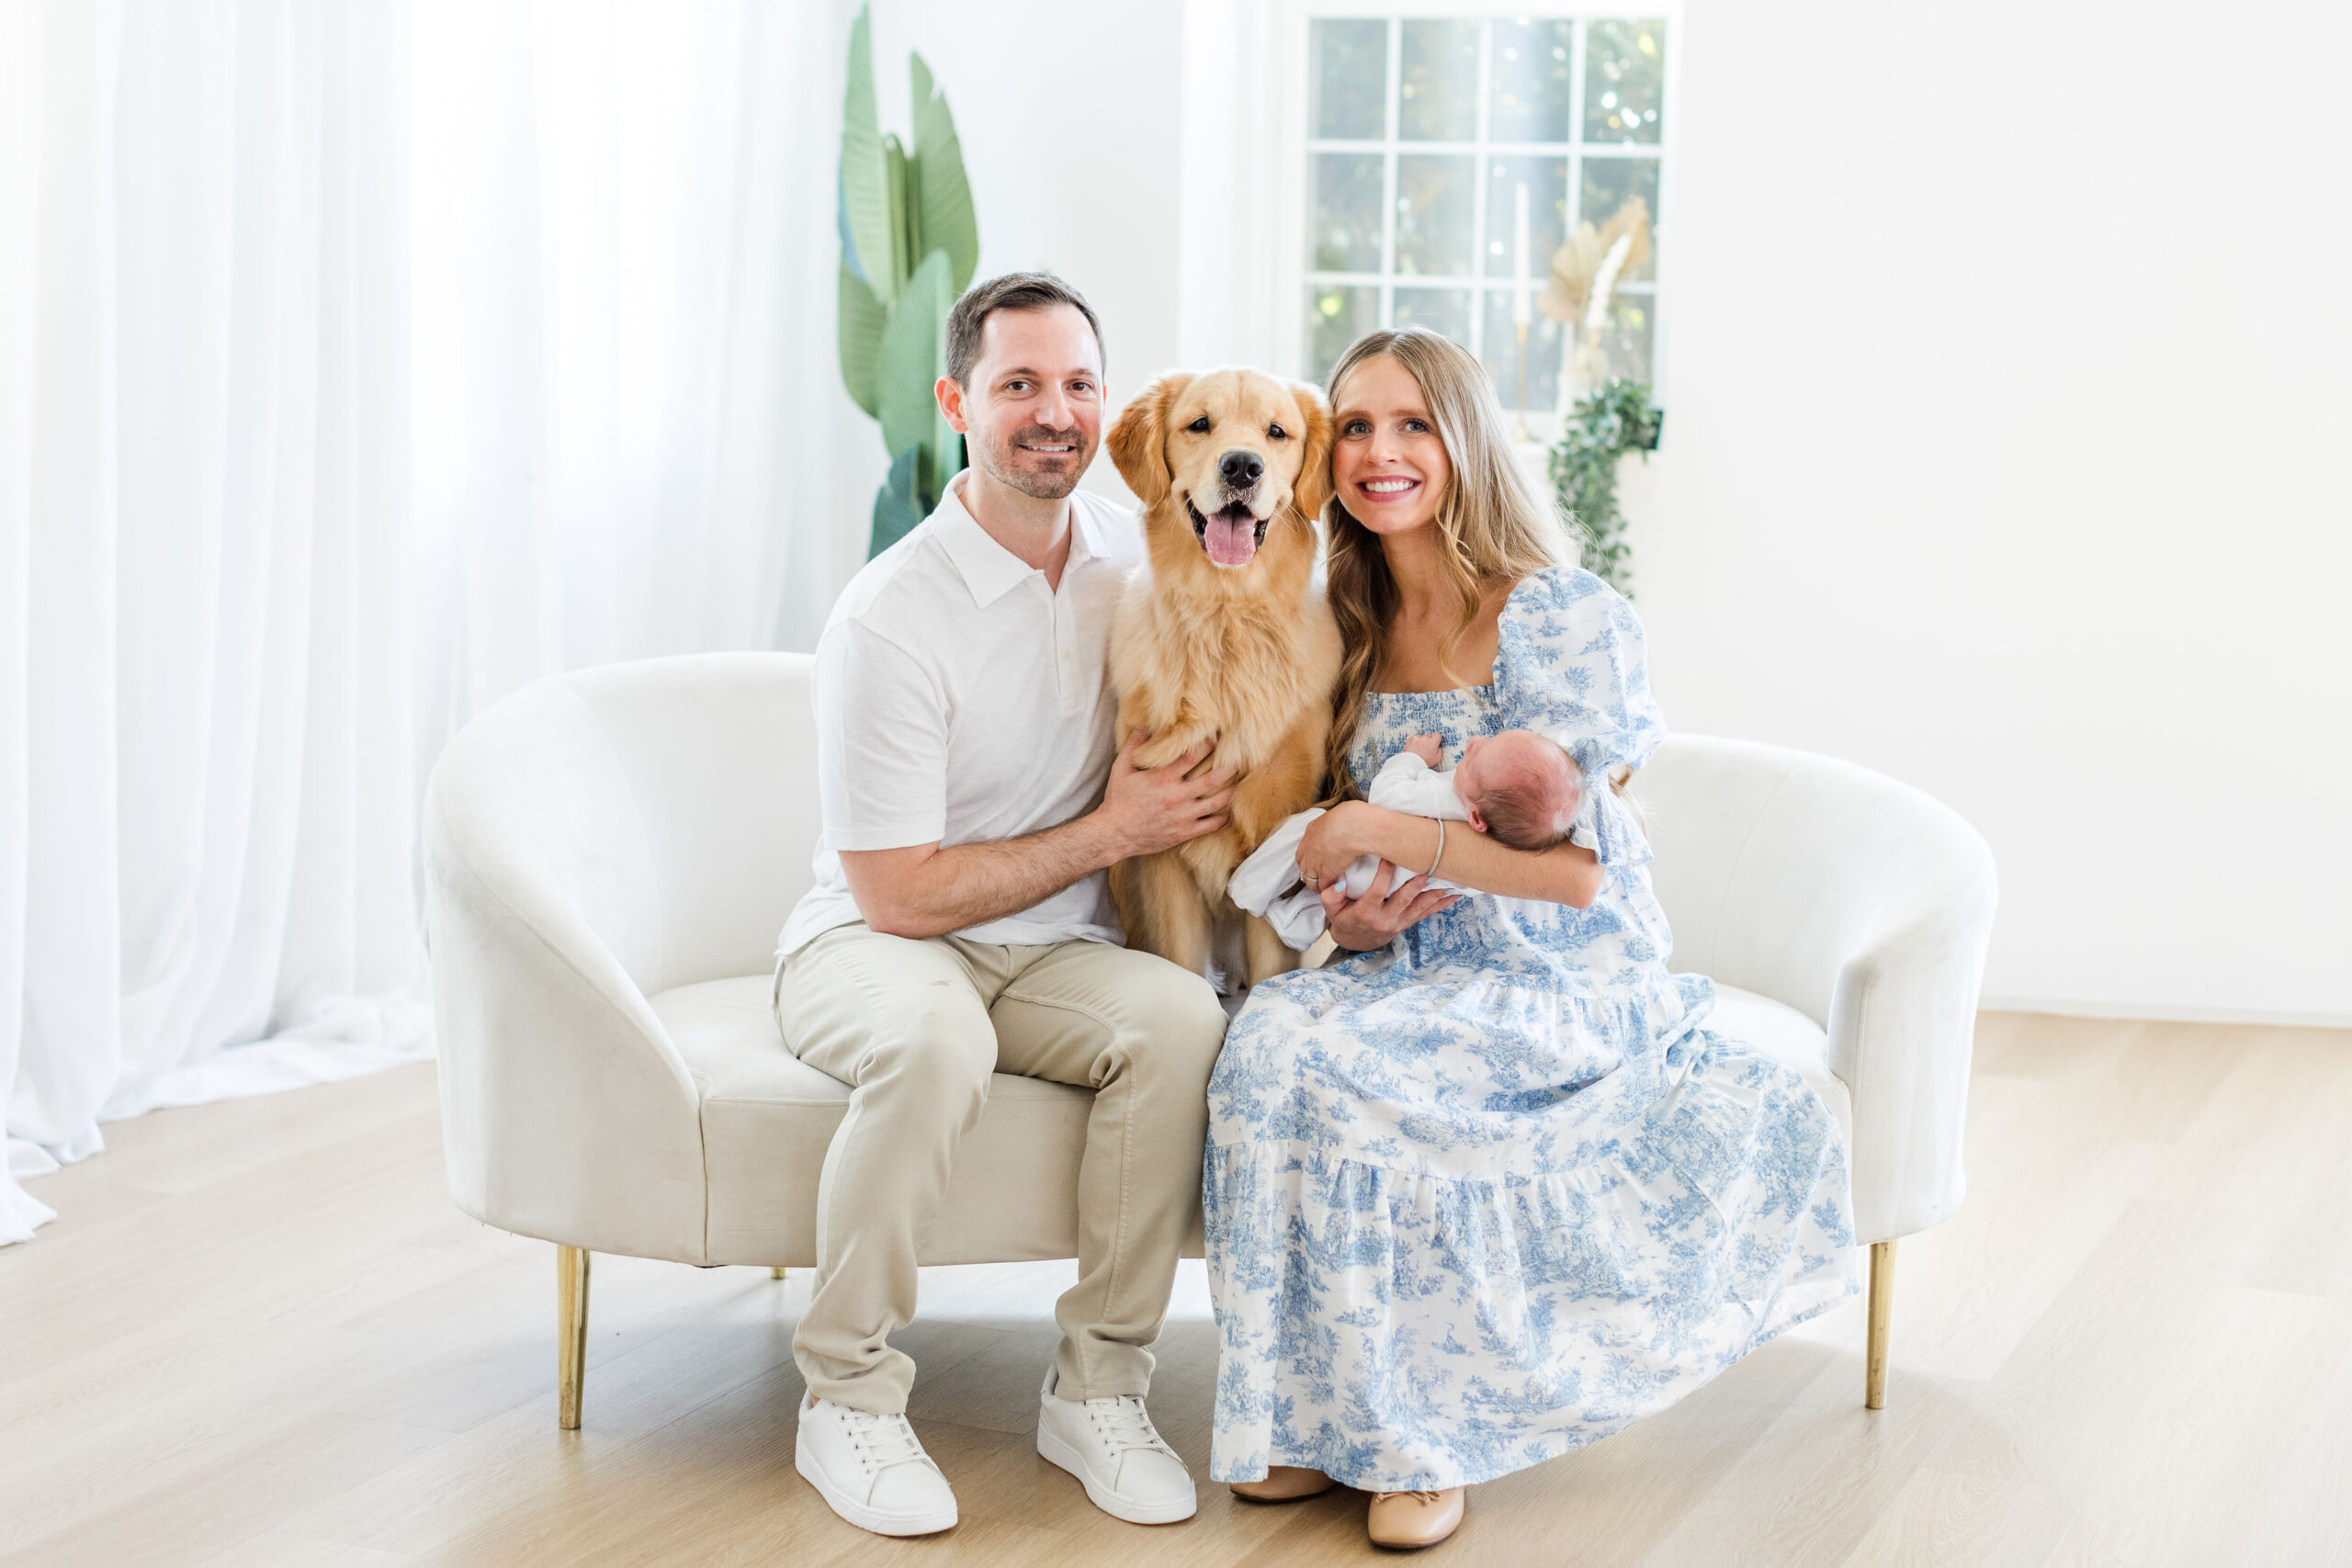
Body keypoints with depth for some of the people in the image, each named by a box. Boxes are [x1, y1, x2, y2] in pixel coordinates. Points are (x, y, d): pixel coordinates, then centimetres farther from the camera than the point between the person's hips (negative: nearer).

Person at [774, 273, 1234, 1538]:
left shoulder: (1134, 557, 1)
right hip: (870, 942, -5)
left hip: (1056, 952, 5)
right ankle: (847, 1398, -21)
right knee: (935, 1041, -39)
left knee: (1181, 1018, -28)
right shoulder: (891, 616, -19)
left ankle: (1096, 1387, -14)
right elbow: (898, 894, -18)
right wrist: (1109, 832, -16)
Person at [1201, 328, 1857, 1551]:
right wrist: (1354, 912, -4)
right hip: (1421, 970, 6)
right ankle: (1325, 1421, -16)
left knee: (1330, 1060, -31)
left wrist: (1379, 835, -18)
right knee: (1270, 1032, -27)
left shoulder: (1559, 618, -11)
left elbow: (1570, 869, -17)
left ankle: (1416, 1435, -14)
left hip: (1572, 981, -6)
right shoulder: (1350, 632, 10)